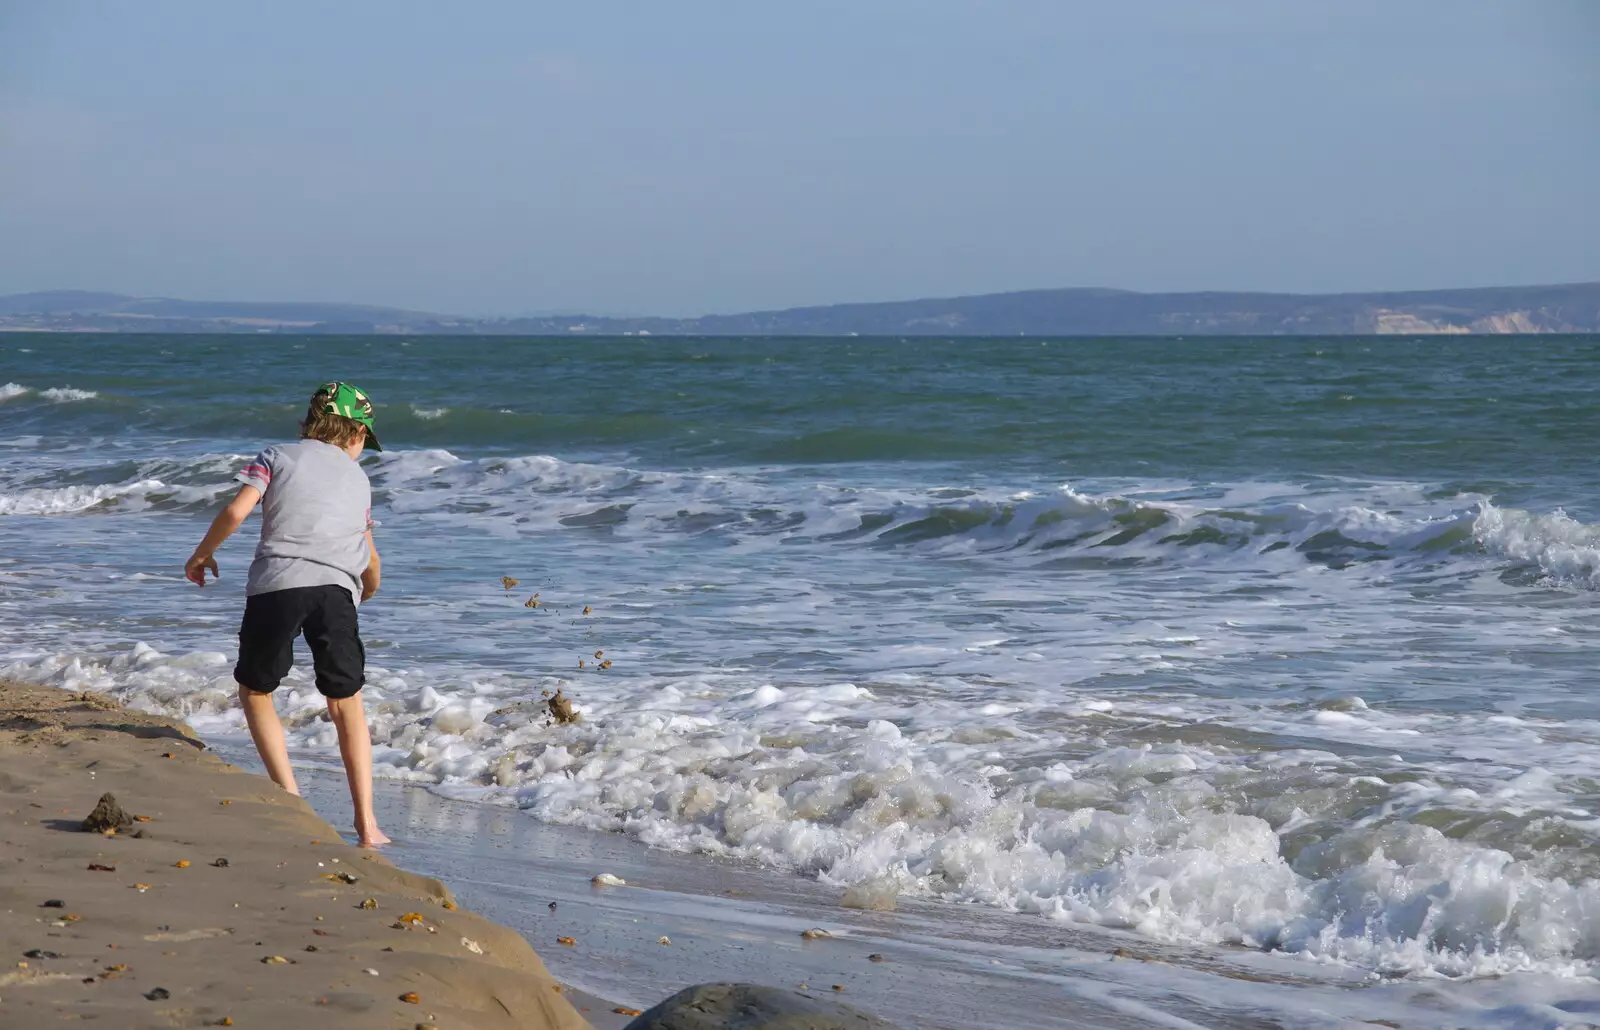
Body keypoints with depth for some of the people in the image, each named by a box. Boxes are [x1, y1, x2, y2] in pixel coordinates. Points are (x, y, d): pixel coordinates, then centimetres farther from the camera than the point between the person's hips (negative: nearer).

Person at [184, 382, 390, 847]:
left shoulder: (277, 456, 15)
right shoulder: (358, 477, 24)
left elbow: (236, 511, 0)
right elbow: (370, 559, 31)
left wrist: (202, 554, 17)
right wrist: (369, 590, 54)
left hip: (276, 582, -2)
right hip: (336, 588, 2)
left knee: (255, 690, 17)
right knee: (346, 703, 15)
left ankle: (291, 803, 6)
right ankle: (366, 824, 8)